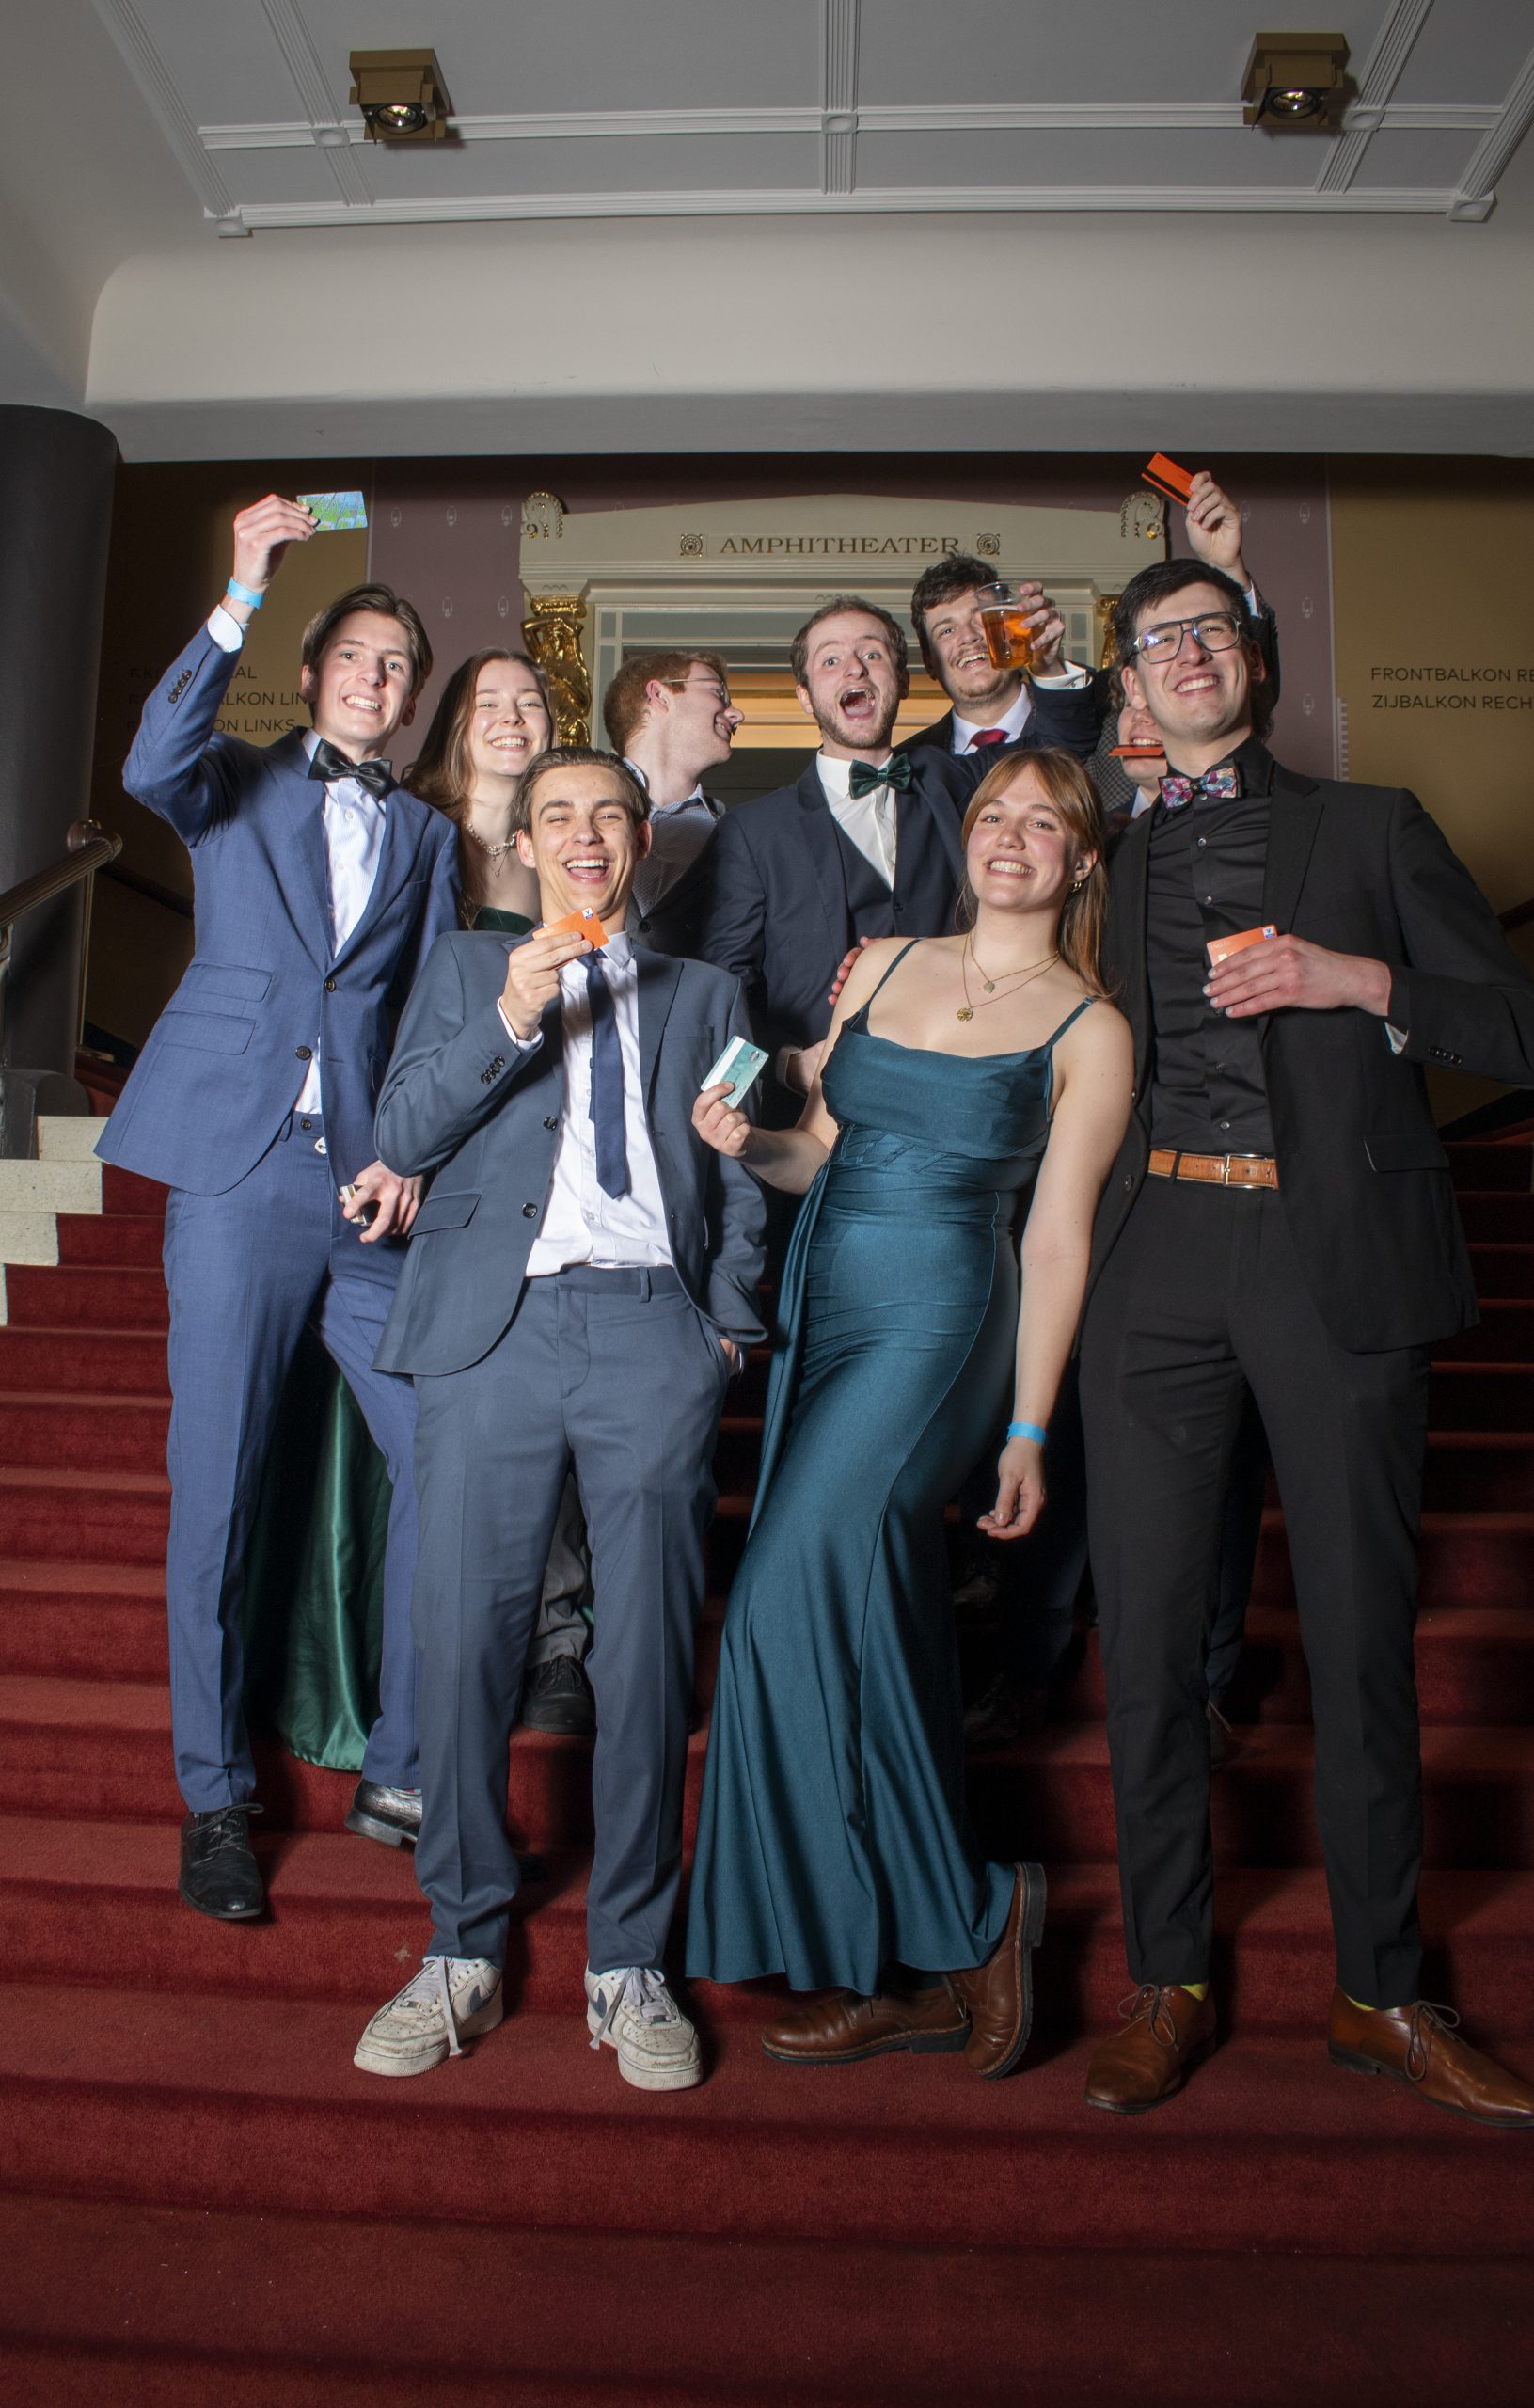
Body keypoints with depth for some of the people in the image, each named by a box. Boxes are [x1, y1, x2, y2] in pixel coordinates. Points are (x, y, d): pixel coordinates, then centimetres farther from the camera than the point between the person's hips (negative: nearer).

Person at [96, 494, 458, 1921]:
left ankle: (397, 1774, 13)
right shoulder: (236, 786, 12)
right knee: (214, 1494, 1)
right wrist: (243, 593, -13)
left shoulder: (426, 836, 18)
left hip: (372, 1188, 3)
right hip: (238, 1174, -2)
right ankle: (215, 1802, 17)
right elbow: (151, 767, -12)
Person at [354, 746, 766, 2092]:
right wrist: (508, 1022, -6)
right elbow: (403, 1135, 7)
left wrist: (729, 1316, 4)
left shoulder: (705, 995, 22)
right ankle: (464, 1953, 17)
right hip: (495, 1324, 0)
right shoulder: (466, 970, 20)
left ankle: (629, 1965, 15)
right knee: (465, 1638, -1)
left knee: (648, 1651, 0)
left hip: (655, 1330, 1)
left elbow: (740, 1183, 18)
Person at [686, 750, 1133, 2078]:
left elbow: (1056, 1239, -4)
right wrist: (746, 1140, -6)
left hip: (940, 1323, -6)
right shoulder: (881, 965, 13)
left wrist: (1027, 1433, -5)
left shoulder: (1089, 1031, -1)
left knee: (794, 1601, -15)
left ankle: (957, 1923, 5)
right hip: (823, 1309, 6)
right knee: (871, 1623, 8)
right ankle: (926, 1962, 22)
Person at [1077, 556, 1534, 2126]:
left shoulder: (1370, 829, 12)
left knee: (1361, 1628, 4)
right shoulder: (1110, 865, 18)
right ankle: (1169, 1982, 20)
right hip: (1156, 1253, 2)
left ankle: (1379, 1993, 23)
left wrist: (1364, 982, -9)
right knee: (1147, 1626, 4)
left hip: (1339, 1251, -1)